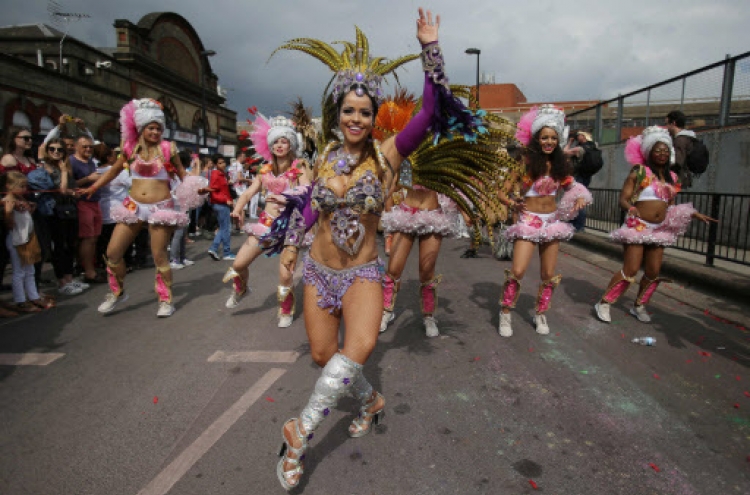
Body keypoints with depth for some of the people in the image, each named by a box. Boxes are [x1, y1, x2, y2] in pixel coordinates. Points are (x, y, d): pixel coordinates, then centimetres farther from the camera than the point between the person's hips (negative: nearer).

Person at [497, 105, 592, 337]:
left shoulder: (558, 163, 7)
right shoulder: (525, 162, -8)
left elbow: (571, 186, 20)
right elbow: (502, 192, -11)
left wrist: (580, 198, -1)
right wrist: (513, 203, -31)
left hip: (552, 220, 5)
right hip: (528, 220, -5)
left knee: (549, 275, 8)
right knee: (517, 271, -16)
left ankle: (540, 315, 26)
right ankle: (505, 314, 3)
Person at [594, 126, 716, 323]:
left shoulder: (671, 177, 12)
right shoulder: (639, 172, -5)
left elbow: (672, 205, 20)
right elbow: (623, 199, -10)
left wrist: (695, 214, 14)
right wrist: (631, 208, -30)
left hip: (659, 229, 6)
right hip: (638, 226, -6)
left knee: (653, 272, 7)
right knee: (631, 271, -10)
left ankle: (639, 306, 25)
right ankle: (604, 303, 2)